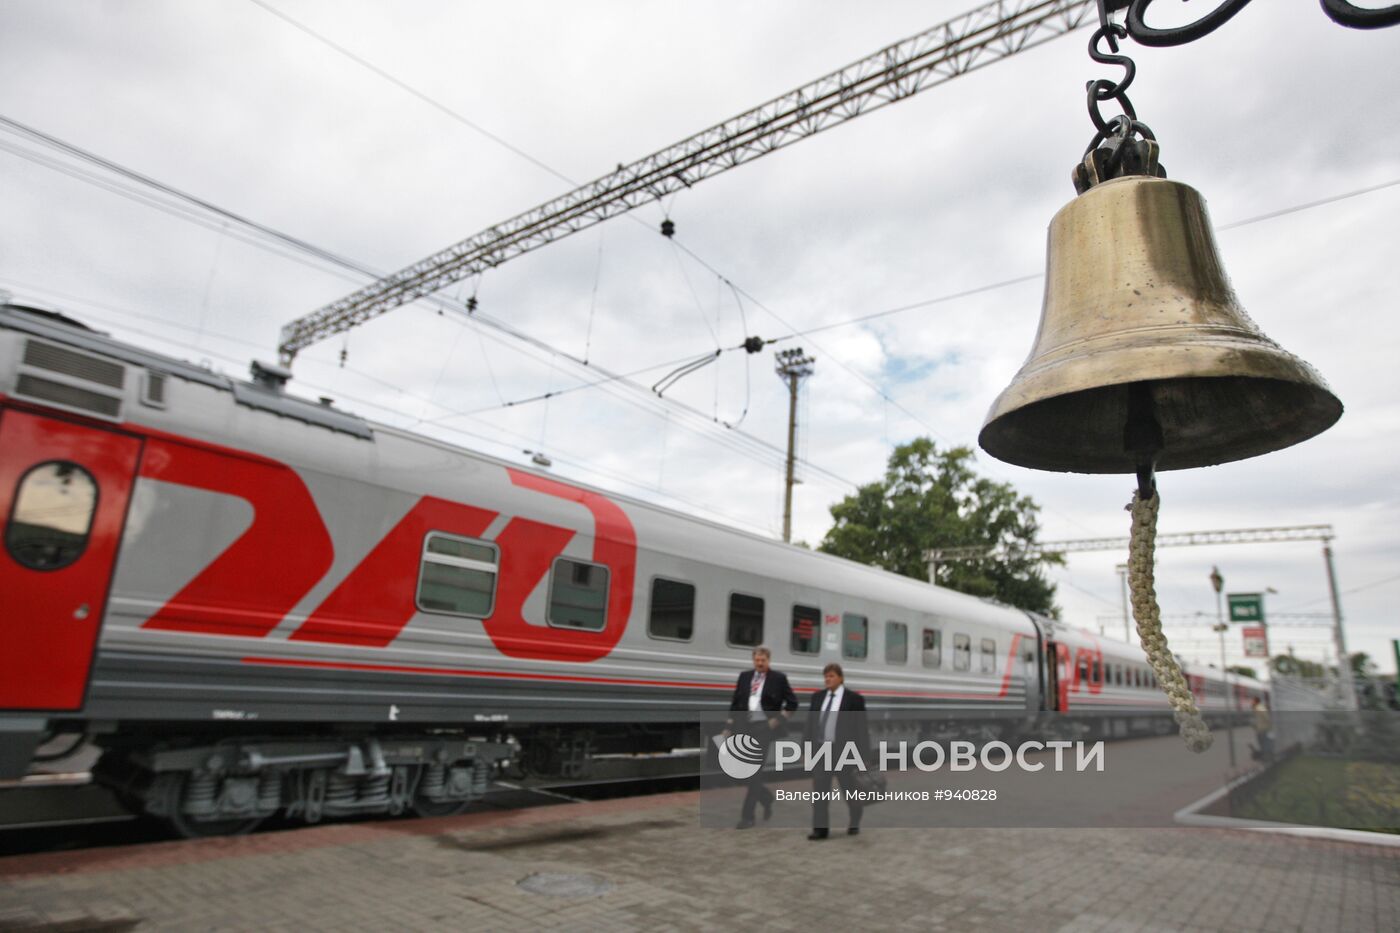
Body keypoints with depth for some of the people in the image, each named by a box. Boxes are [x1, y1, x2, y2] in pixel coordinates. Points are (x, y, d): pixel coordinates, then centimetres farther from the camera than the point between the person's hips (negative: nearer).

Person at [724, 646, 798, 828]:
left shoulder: (778, 678, -2)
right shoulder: (744, 677, 9)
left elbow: (792, 703, 3)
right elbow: (735, 703, 11)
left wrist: (778, 719, -7)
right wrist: (728, 727, 6)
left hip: (765, 727, -5)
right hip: (747, 727, 5)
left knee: (755, 771, -6)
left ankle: (747, 815, 1)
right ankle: (766, 798, 35)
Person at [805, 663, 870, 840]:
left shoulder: (854, 698, -5)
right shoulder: (817, 697, 8)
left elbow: (861, 727, -5)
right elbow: (811, 723, 11)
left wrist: (863, 755, -8)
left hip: (843, 750, -4)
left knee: (849, 789, 9)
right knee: (819, 790, -1)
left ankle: (855, 823, 34)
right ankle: (821, 828, 5)